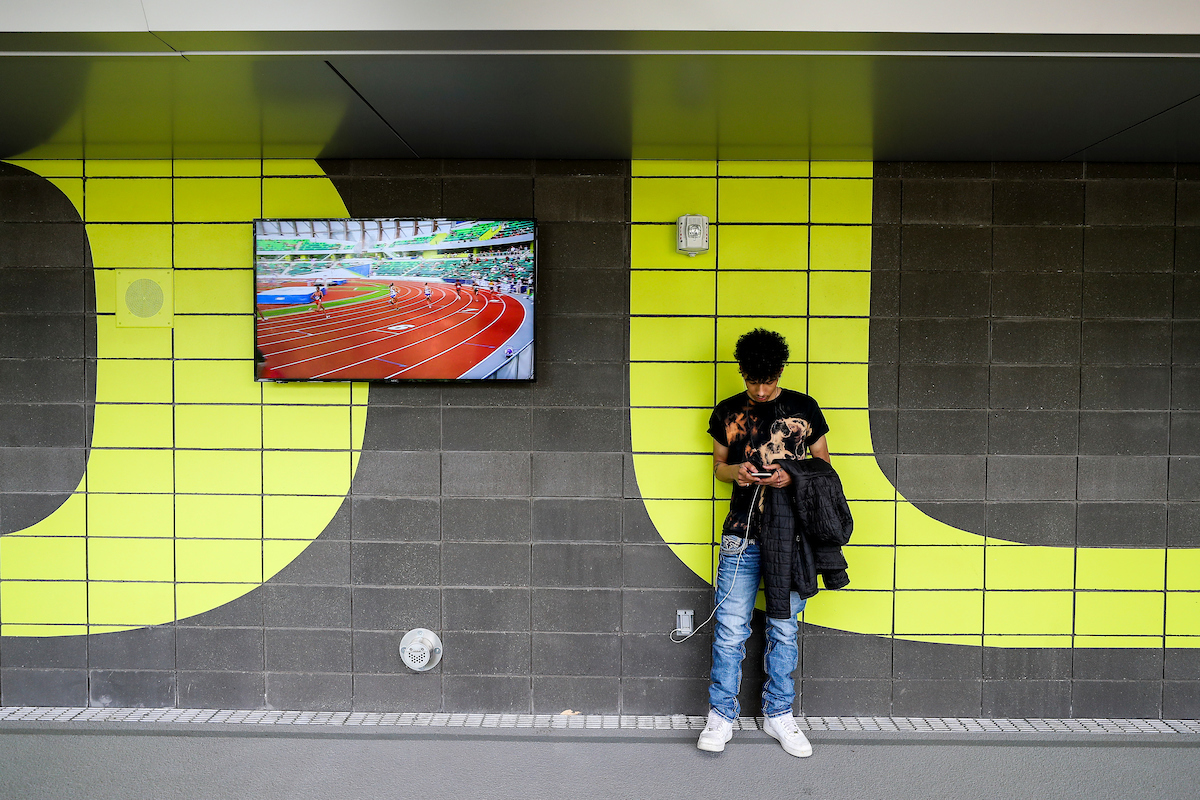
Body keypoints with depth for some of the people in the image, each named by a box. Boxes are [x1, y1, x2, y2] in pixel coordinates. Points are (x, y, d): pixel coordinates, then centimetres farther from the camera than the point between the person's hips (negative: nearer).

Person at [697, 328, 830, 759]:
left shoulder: (805, 409, 5)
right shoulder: (727, 412, 7)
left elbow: (823, 466, 10)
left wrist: (792, 477, -11)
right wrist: (736, 472, -8)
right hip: (741, 535, 0)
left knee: (784, 628, 9)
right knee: (731, 628, -1)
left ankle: (778, 714, 25)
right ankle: (721, 716, 14)